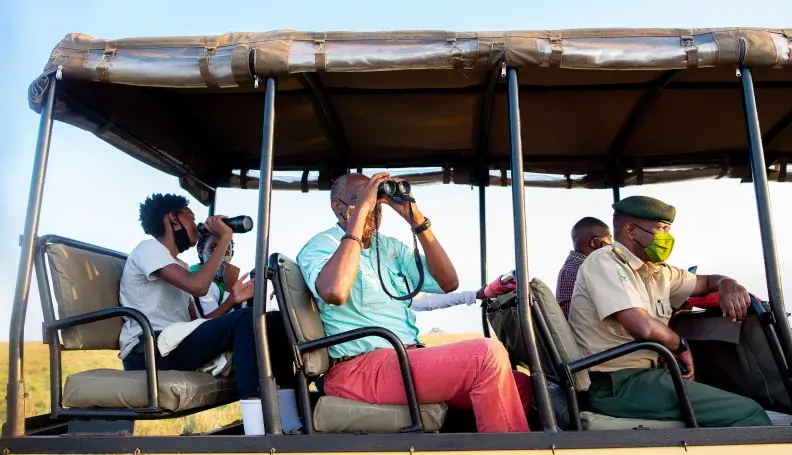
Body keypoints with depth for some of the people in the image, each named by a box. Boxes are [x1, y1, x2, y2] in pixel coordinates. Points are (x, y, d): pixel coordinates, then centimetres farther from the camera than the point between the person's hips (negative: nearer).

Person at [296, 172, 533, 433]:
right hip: (359, 370, -8)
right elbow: (334, 292, -24)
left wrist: (415, 218, 1)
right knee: (488, 355, -23)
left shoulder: (389, 247, 20)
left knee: (520, 386, -2)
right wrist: (360, 211, -17)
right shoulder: (320, 246, 0)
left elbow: (447, 282, 9)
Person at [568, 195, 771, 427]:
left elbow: (706, 281, 30)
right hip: (615, 384, -9)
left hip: (646, 374, 9)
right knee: (748, 414, -12)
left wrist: (728, 285, 6)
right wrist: (681, 346, -3)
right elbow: (643, 327, -23)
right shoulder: (605, 262, -11)